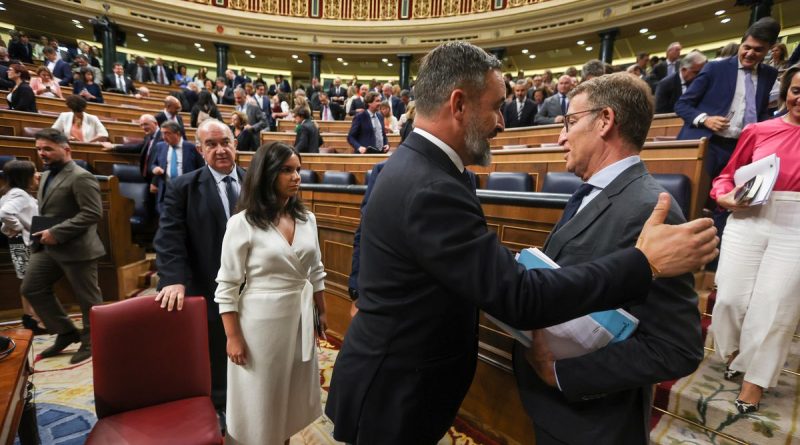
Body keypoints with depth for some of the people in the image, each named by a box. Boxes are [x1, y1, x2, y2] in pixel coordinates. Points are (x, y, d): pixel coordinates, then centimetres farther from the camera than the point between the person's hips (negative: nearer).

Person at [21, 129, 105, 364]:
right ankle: (66, 332, 27)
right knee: (31, 289, 13)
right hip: (48, 247, 10)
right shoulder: (46, 175, 15)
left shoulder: (81, 177, -15)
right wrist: (41, 231, 6)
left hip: (77, 248, -10)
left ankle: (91, 341, 21)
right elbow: (46, 210, 25)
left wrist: (56, 233, -22)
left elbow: (93, 213, -23)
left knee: (87, 298, 3)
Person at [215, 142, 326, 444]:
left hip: (300, 319, 5)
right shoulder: (242, 223, -14)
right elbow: (227, 287, -10)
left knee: (292, 396, 21)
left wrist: (322, 313, 12)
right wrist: (233, 337, -9)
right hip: (261, 322, -4)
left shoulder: (307, 219, 0)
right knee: (259, 400, 16)